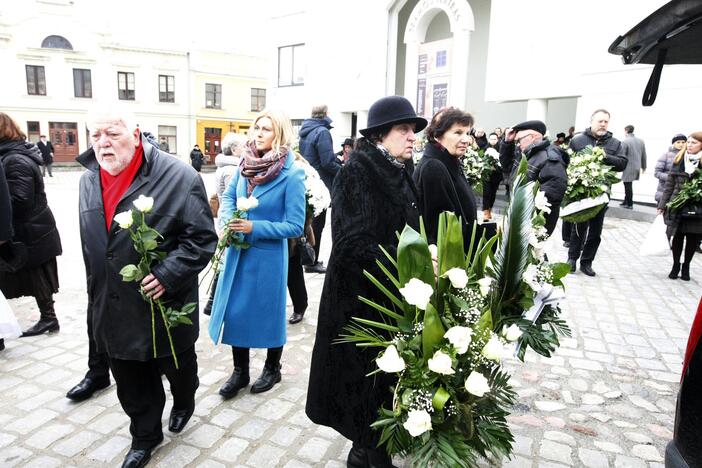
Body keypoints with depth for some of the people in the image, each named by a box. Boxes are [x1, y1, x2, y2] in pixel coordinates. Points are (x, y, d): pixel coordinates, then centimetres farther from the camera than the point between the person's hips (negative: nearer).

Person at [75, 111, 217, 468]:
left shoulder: (178, 177, -16)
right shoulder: (88, 181, 6)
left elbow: (202, 238, -16)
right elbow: (90, 246, 16)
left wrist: (167, 274, -25)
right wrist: (95, 298, 18)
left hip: (167, 307, -5)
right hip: (113, 311, 5)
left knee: (178, 367, 19)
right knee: (131, 382, 17)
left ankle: (184, 403, 51)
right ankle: (144, 436, 40)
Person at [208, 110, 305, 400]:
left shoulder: (292, 174, -16)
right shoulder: (246, 163, -2)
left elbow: (295, 226, -16)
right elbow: (228, 197, 12)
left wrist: (254, 227, -21)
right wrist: (228, 222, -8)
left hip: (269, 255, -5)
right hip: (238, 251, 5)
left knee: (269, 311, 12)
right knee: (235, 310, 12)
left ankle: (272, 369, 36)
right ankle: (240, 371, 32)